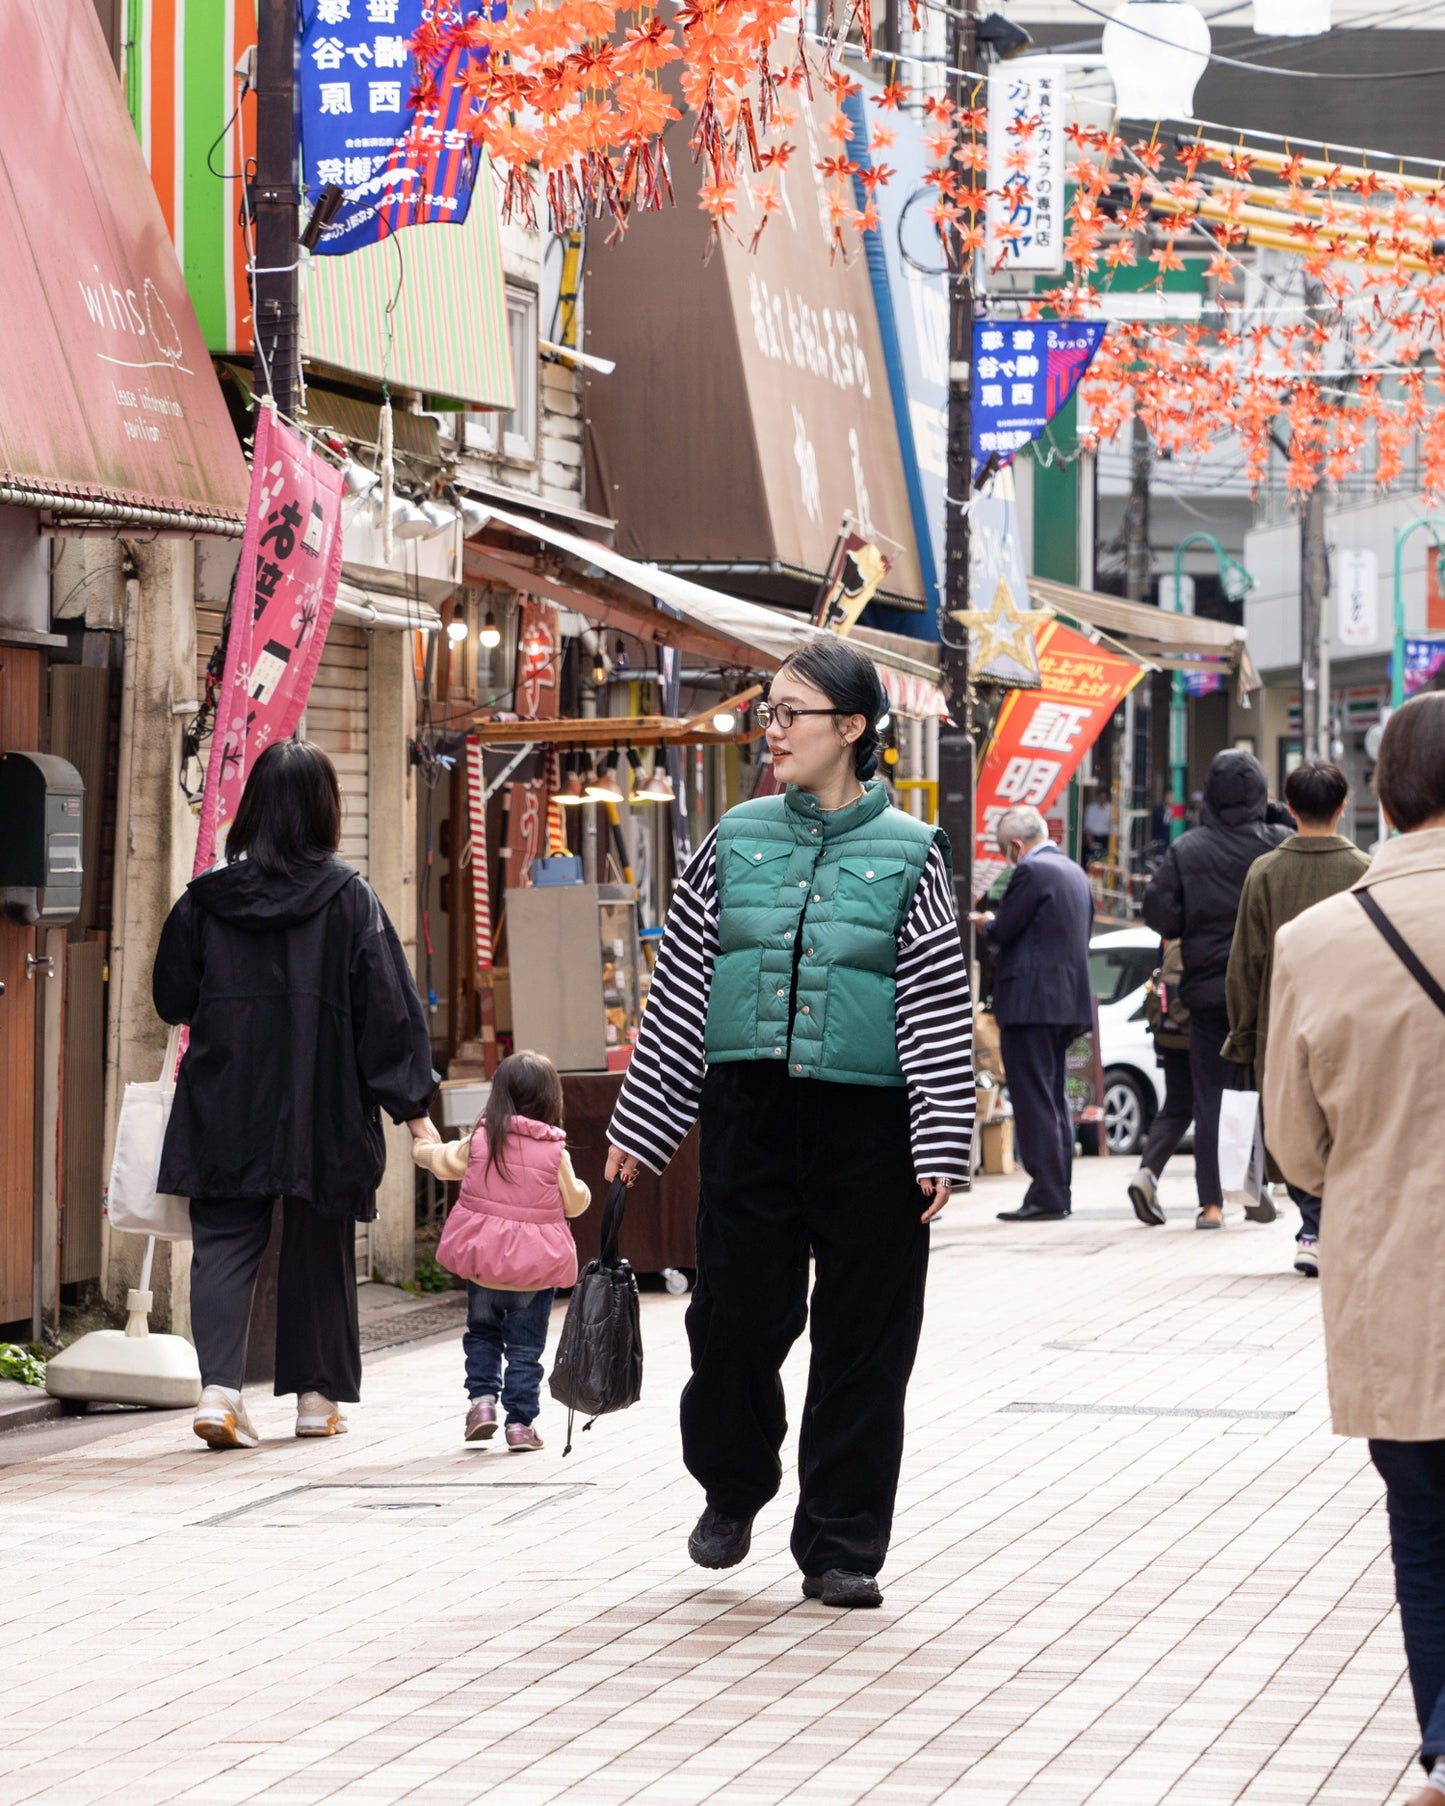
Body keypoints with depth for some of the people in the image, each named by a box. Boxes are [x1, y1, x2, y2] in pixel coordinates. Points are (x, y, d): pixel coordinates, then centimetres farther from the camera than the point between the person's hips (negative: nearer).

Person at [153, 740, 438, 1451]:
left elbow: (171, 998, 8)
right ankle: (318, 1393, 20)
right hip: (324, 1112, -1)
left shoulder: (205, 898, -2)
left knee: (223, 1242, 3)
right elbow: (389, 1009, -6)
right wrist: (413, 1105, -2)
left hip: (223, 1108, 1)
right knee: (318, 1248, 13)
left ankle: (219, 1384, -16)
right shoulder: (350, 899, -5)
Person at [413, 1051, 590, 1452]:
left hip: (482, 1258, 1)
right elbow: (573, 1201, -1)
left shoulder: (480, 1140, -4)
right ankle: (520, 1422, 4)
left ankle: (481, 1398, 5)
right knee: (525, 1345, 7)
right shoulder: (555, 1151, -10)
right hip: (536, 1264, -1)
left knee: (482, 1332, 21)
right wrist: (581, 1192, 22)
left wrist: (423, 1149, 34)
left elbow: (446, 1160, 12)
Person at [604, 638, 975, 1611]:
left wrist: (941, 1148, -9)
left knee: (862, 1340, 1)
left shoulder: (910, 854, 1)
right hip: (749, 1115, 2)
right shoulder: (737, 840, 8)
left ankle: (841, 1546, 12)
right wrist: (639, 1126, 10)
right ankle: (733, 1488, 30)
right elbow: (680, 990, 11)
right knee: (736, 1319, 2)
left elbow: (940, 1012, -1)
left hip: (865, 1121, -2)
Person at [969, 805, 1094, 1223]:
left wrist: (986, 923, 9)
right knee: (1055, 1098, 15)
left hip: (1031, 1002, -9)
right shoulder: (1075, 874, 15)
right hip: (1069, 1001, 9)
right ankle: (1060, 1192, 17)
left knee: (1033, 1100, -7)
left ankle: (1046, 1196, -9)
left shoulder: (1031, 872, -13)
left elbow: (1003, 932, -14)